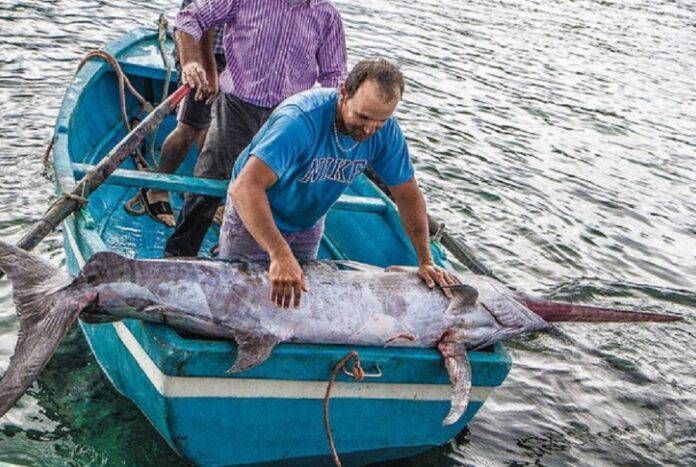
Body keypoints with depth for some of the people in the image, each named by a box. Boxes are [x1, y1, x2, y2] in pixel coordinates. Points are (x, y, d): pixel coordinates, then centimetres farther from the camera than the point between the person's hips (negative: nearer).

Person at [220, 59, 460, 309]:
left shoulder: (386, 131, -20)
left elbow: (408, 194, -7)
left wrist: (426, 262, -10)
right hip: (253, 219, -5)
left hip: (308, 225, 5)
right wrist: (280, 255, -56)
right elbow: (245, 187, -47)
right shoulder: (302, 118, -38)